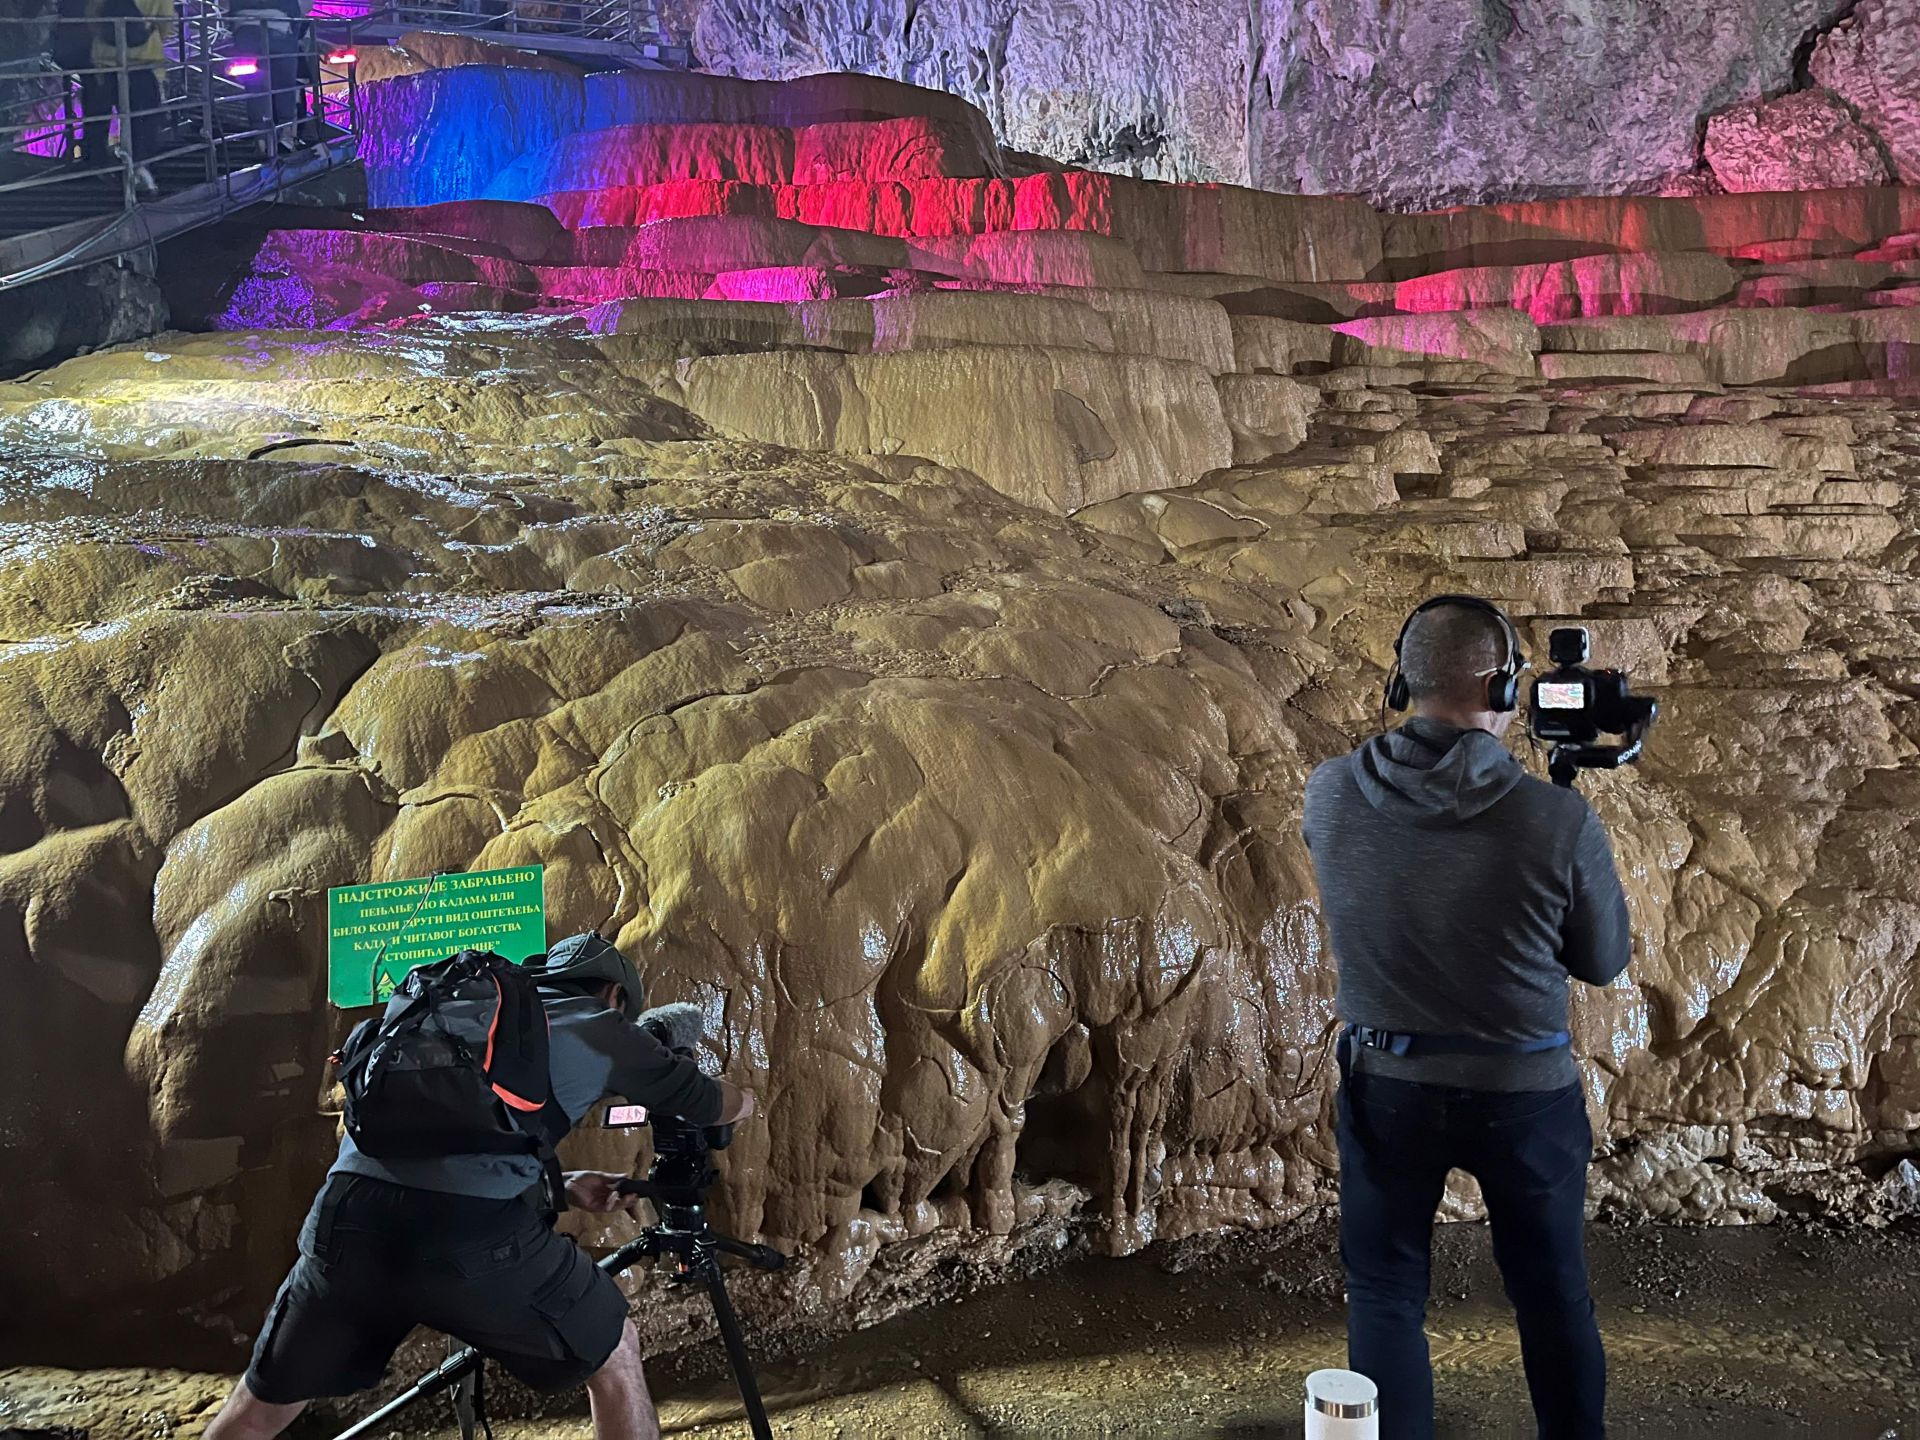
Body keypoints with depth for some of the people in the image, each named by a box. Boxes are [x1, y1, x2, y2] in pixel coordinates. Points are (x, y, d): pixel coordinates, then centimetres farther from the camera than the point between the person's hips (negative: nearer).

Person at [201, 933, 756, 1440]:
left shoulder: (450, 1003, 29)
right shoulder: (602, 1027, 17)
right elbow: (728, 1106, 30)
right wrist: (740, 1097, 52)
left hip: (350, 1216, 5)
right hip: (477, 1231, -4)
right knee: (613, 1353, 20)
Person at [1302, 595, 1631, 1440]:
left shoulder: (1328, 799, -15)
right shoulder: (1559, 822, -22)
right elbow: (1605, 962, -5)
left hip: (1386, 1084, 1)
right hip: (1525, 1090, -1)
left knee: (1385, 1296, 16)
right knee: (1553, 1299, 20)